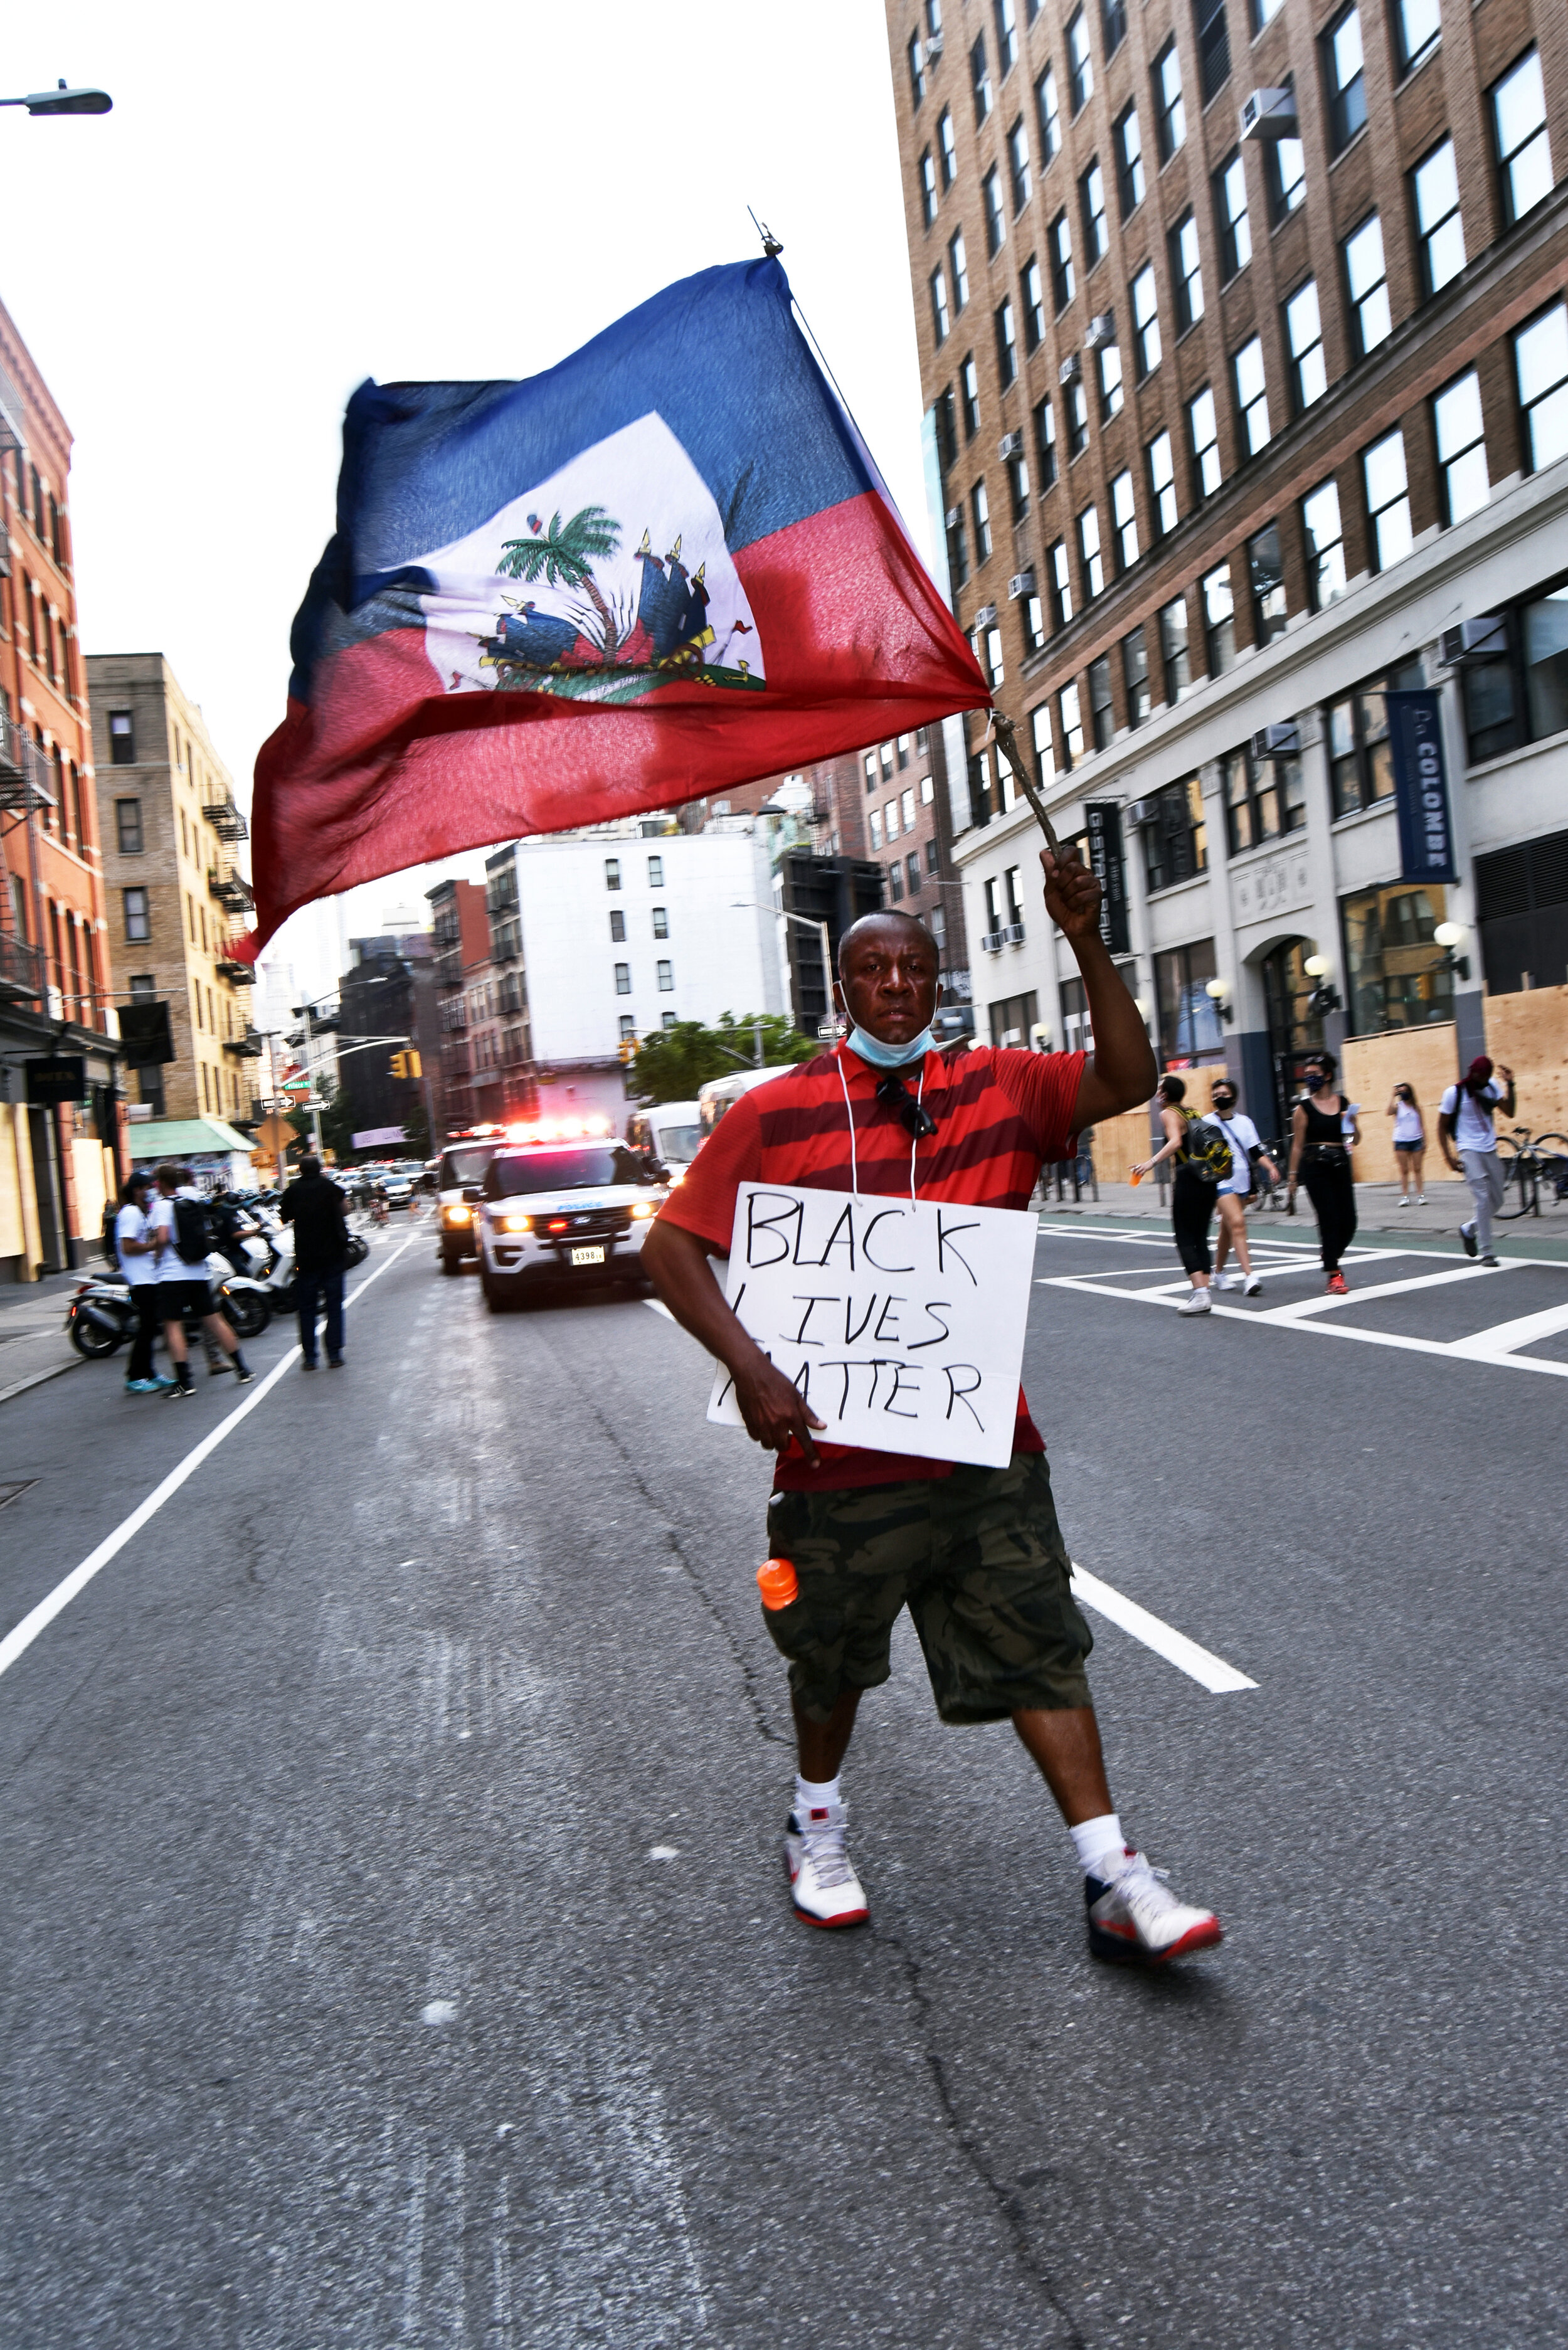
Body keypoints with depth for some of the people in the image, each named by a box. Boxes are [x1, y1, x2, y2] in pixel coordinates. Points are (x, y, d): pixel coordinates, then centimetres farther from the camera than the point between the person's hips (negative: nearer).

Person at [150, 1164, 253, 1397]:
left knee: (173, 1325, -4)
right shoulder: (194, 1198, 9)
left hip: (172, 1275, -6)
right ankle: (242, 1369, 14)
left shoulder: (162, 1205, -9)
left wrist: (157, 1253, -3)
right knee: (214, 1320, 12)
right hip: (199, 1272, 6)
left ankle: (183, 1382, -10)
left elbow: (163, 1237, -20)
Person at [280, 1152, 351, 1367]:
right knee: (334, 1306, 4)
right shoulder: (330, 1187, 0)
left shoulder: (293, 1190, 1)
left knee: (307, 1308, 7)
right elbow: (344, 1212, 9)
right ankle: (334, 1355, 0)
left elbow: (285, 1218, 11)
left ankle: (309, 1358, 4)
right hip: (332, 1254, 0)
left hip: (305, 1257, 1)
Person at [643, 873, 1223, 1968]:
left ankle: (1113, 1880, 13)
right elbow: (671, 1244, -6)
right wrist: (749, 1367, -19)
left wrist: (1086, 941, -17)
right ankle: (818, 1825, 43)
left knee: (1040, 1649, 4)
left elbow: (1127, 1078, -5)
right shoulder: (777, 1112, -5)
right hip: (840, 1445, -2)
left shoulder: (997, 1087, 4)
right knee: (835, 1661, 17)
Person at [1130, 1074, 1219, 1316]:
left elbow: (1175, 1142, -22)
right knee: (1201, 1238, 11)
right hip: (1207, 1180, 8)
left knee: (1185, 1239, -4)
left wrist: (1151, 1162, -28)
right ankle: (1204, 1295, 8)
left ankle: (1200, 1294, -14)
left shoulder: (1169, 1114, -4)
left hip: (1187, 1178, -8)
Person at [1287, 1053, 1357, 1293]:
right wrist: (1293, 1177, -3)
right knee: (1329, 1219, -7)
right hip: (1315, 1167, -3)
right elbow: (1297, 1145, 0)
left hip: (1341, 1164, 4)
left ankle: (1331, 1261, 29)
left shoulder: (1343, 1103, 8)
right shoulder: (1304, 1108, 0)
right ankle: (1334, 1275, 1)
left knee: (1349, 1221, 1)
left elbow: (1352, 1138, 14)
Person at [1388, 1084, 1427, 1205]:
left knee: (1417, 1169, 1)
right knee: (1404, 1170, 0)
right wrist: (1392, 1096, -20)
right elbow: (1389, 1112, -21)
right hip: (1401, 1141, -1)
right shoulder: (1398, 1106, 2)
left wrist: (1425, 1142, 3)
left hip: (1416, 1140, 1)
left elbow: (1422, 1125, 8)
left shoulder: (1417, 1107, 6)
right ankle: (1404, 1196, -1)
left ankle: (1420, 1195, 1)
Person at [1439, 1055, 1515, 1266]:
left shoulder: (1491, 1087, 5)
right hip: (1470, 1151, -6)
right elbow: (1442, 1126, -4)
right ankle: (1486, 1253, -9)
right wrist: (1449, 1157, -11)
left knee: (1497, 1201, 9)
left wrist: (1509, 1085, -8)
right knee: (1483, 1199, -14)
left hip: (1490, 1151, 6)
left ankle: (1469, 1229, 34)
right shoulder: (1454, 1093, -8)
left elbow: (1509, 1112, 2)